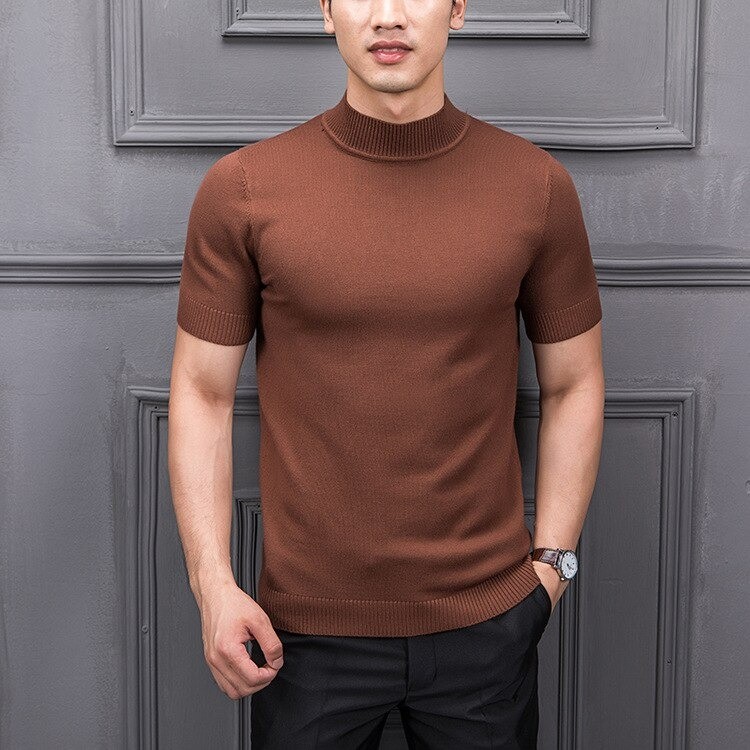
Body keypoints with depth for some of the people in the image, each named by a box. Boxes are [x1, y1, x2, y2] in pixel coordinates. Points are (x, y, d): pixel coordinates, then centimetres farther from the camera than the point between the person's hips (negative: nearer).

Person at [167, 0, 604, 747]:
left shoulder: (538, 187, -4)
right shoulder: (241, 189, -6)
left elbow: (572, 385, 4)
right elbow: (202, 392, -2)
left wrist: (550, 561, 0)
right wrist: (213, 584, -8)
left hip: (487, 621, 1)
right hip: (305, 627, 0)